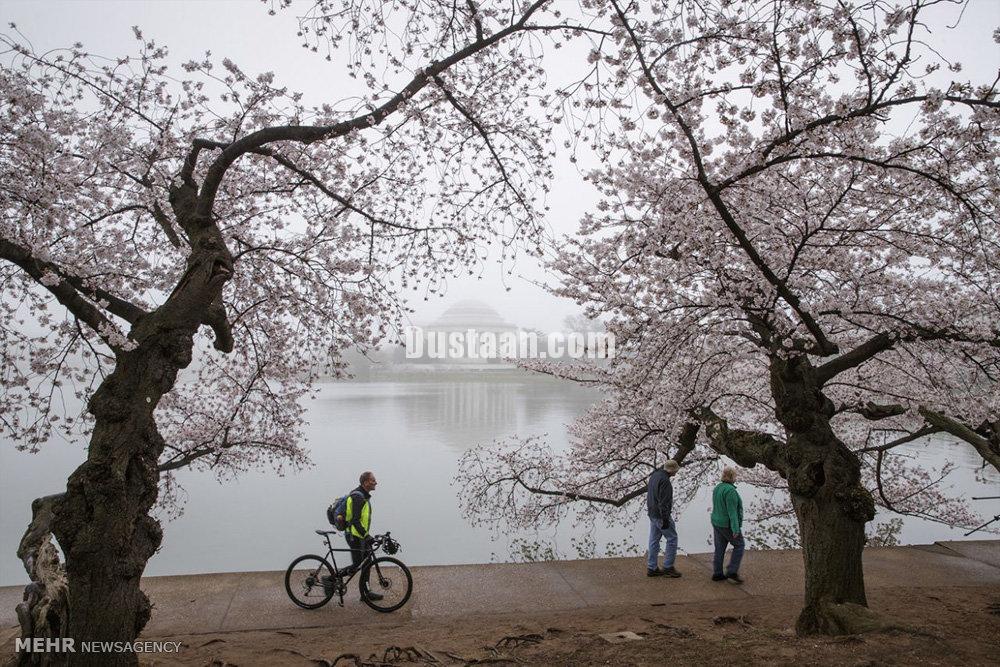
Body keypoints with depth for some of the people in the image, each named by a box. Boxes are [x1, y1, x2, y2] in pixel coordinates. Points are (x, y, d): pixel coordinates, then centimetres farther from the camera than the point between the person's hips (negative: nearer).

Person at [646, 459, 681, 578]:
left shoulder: (654, 475, 9)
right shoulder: (664, 480, -21)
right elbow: (663, 502, -23)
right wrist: (665, 519, -21)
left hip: (652, 514, 9)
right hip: (661, 515, -9)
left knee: (654, 540, 12)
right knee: (672, 538, 3)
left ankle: (651, 568, 16)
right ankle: (668, 567, 6)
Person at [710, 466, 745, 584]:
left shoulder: (718, 488, 5)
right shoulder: (731, 491, -22)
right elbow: (732, 511, -25)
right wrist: (735, 529, -24)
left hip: (717, 523, 8)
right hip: (728, 525, -8)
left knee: (720, 548, 12)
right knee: (739, 546, 7)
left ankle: (717, 574, 14)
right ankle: (732, 572, 2)